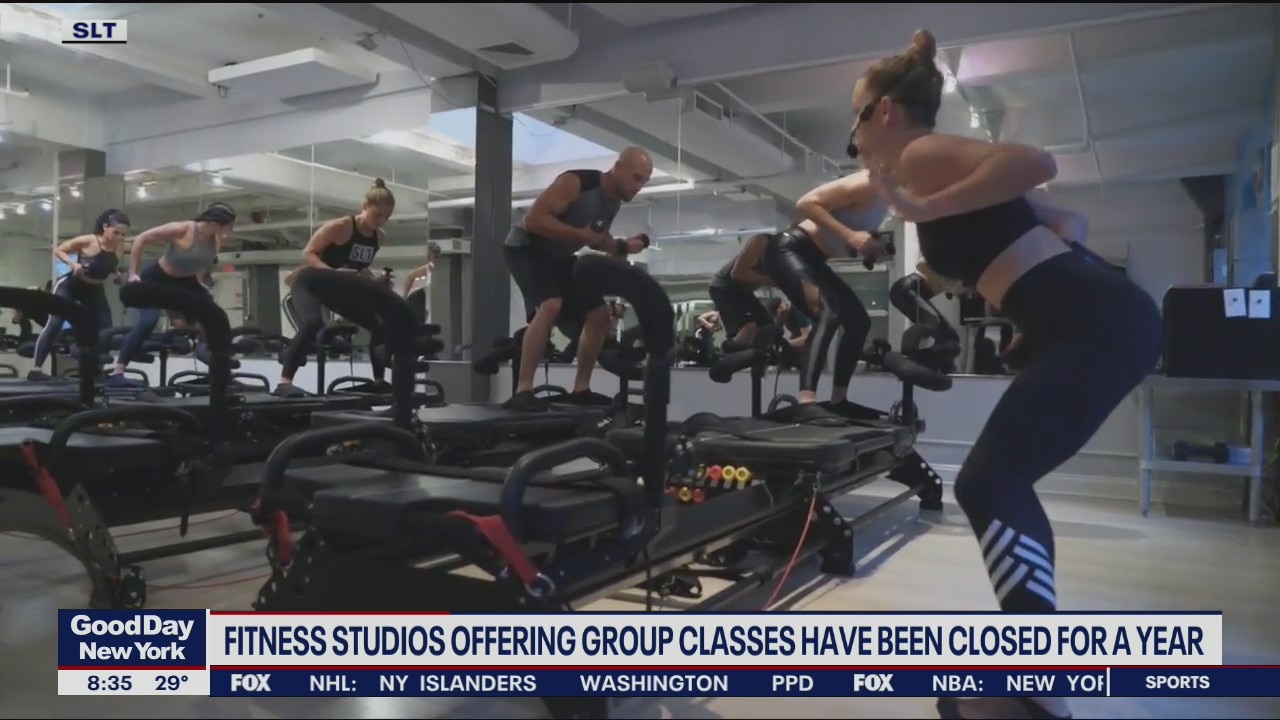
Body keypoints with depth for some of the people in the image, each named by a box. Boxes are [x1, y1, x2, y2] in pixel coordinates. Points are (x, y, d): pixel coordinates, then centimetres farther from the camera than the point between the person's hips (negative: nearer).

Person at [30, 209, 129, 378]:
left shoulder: (120, 247, -13)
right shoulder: (87, 241, -25)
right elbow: (58, 251, -13)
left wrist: (117, 276, -15)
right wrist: (73, 264, -30)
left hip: (95, 290, 5)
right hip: (70, 286, -5)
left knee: (105, 329, -2)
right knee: (54, 324, -13)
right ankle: (35, 369, -11)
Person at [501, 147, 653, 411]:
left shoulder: (614, 202, 1)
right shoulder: (575, 183, -25)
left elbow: (596, 239, 15)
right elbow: (534, 219, -30)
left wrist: (623, 246, -3)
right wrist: (581, 234, -33)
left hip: (558, 257, 9)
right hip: (526, 248, -9)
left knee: (599, 314, 5)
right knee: (551, 306, -33)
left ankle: (580, 390, 13)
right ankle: (522, 392, -30)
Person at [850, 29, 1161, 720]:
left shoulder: (922, 155, -5)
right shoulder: (942, 165, 23)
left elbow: (1035, 162, -23)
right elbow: (1069, 220, 28)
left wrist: (927, 210, -21)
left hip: (1095, 325, -10)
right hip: (1100, 317, 10)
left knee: (987, 485, -13)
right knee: (1001, 483, 17)